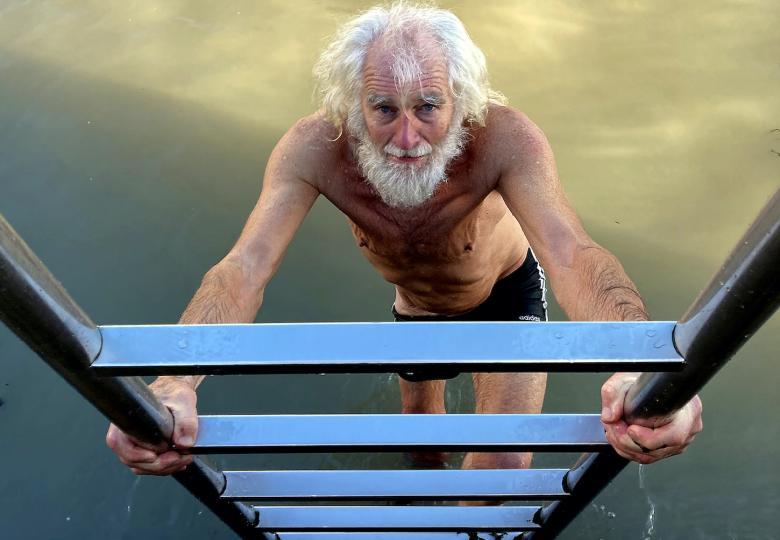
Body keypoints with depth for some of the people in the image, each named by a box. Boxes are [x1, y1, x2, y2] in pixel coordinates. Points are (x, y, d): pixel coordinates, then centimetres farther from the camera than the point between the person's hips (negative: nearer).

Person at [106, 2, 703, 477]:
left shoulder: (504, 137, -39)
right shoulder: (314, 149, -34)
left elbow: (570, 252, -51)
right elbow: (246, 266, -43)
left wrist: (639, 365, -72)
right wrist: (173, 382, -61)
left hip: (507, 292, -2)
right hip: (415, 306, 2)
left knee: (503, 464, -11)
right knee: (418, 409, 26)